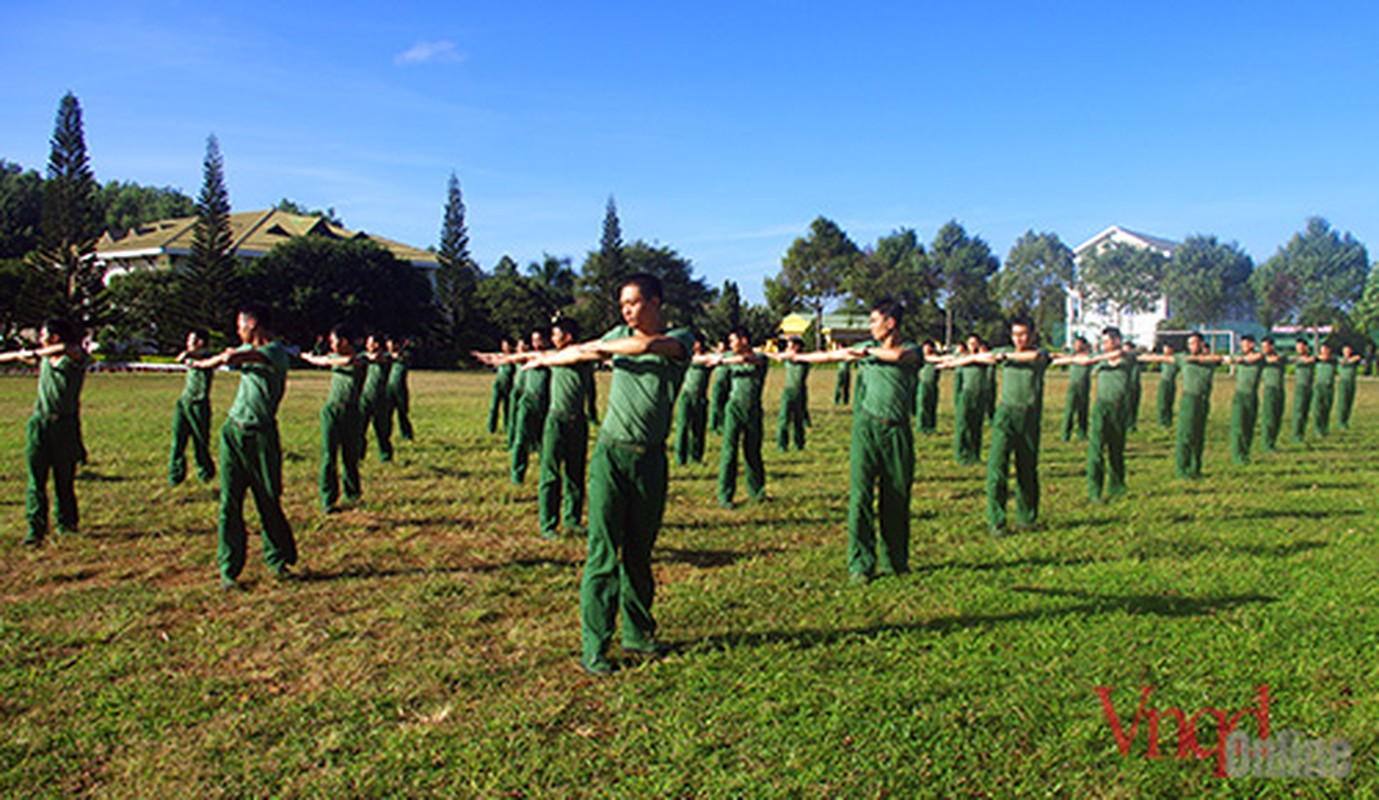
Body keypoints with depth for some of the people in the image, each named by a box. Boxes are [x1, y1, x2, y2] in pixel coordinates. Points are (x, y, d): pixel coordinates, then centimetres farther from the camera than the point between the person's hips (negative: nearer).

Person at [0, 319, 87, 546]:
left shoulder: (76, 357, -6)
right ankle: (36, 529, -6)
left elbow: (66, 348, -29)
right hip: (40, 423, 4)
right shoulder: (44, 356, 11)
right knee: (36, 479, -5)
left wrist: (34, 353, -21)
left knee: (64, 480, 6)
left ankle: (66, 522, 24)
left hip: (65, 426, -4)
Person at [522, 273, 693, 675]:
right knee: (604, 554, -4)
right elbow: (581, 352, 29)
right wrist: (543, 359, 40)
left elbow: (647, 346, -22)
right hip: (612, 453, 1)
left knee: (640, 554, 10)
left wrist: (602, 346, -11)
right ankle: (593, 649, 2)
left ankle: (637, 633, 26)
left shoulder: (680, 339, 0)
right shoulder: (620, 335, 10)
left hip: (651, 458, 0)